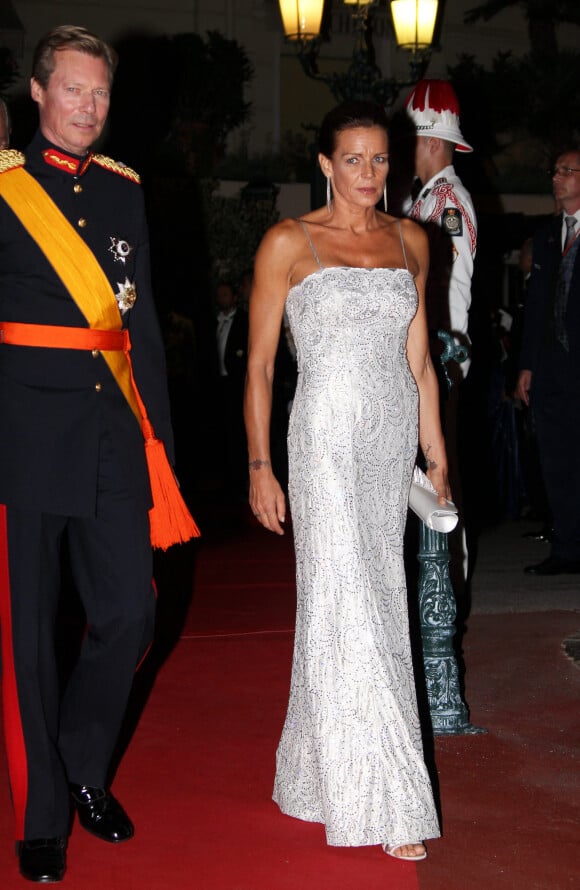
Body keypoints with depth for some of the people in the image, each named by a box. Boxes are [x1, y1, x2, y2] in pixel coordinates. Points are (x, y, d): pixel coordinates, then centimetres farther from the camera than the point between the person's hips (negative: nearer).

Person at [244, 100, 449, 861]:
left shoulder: (410, 241, 11)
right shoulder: (289, 243, -2)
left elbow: (419, 362, 14)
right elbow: (260, 364, -1)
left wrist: (436, 454, 11)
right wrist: (260, 466, -6)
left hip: (393, 441, 5)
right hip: (327, 439, -5)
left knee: (374, 599, 10)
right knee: (349, 608, -6)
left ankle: (316, 769, 26)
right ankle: (382, 801, 1)